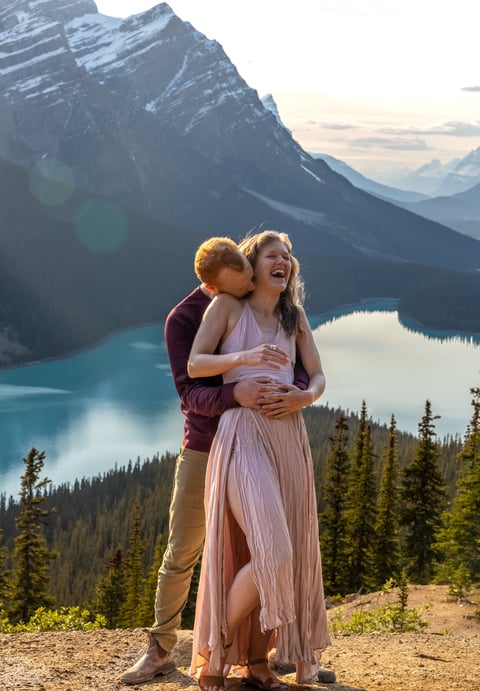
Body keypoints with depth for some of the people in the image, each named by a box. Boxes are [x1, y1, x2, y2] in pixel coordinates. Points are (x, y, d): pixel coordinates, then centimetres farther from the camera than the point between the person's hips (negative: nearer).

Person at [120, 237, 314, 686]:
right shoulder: (182, 320, -13)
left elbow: (299, 363, -6)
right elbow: (190, 393, -21)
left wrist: (299, 392, -30)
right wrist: (234, 394, -43)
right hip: (204, 447, -2)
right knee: (181, 554, 1)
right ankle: (160, 651, 13)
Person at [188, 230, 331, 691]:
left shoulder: (294, 315, 17)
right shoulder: (227, 305, 3)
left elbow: (318, 377, 15)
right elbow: (194, 365, -4)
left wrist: (303, 397, -8)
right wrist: (244, 356, -21)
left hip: (289, 437, 6)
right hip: (244, 435, -6)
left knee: (285, 554, 3)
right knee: (272, 554, -18)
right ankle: (212, 653, 0)